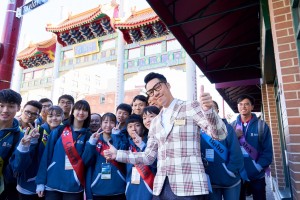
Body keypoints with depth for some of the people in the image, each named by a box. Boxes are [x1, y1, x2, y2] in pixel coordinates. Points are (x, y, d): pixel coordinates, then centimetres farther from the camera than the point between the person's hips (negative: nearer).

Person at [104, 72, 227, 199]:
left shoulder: (191, 108, -3)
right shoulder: (155, 121, 13)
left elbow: (219, 135, -12)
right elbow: (148, 157, 12)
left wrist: (207, 109, -30)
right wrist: (117, 154, 6)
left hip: (189, 187, -5)